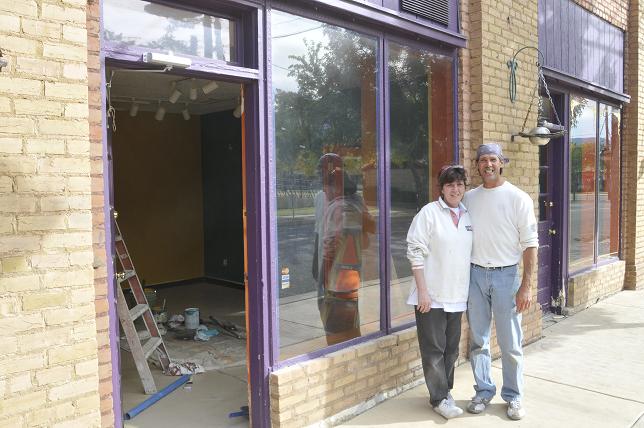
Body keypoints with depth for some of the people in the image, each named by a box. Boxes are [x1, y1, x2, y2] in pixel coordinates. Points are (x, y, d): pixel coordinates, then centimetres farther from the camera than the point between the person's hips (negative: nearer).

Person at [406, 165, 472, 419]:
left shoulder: (467, 216, 9)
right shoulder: (429, 212, -9)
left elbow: (470, 253, 17)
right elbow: (416, 253, -12)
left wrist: (469, 290, 13)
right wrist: (422, 291, -16)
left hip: (456, 296, 6)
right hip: (431, 296, -6)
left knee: (451, 348, 15)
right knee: (434, 349, 3)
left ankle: (445, 391, 30)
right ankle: (440, 398, 16)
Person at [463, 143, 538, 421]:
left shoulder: (518, 198, -4)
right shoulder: (469, 198, 6)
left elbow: (530, 244, -6)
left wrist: (526, 285, -11)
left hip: (505, 275, -3)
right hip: (475, 274, 3)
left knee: (510, 343, 5)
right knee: (478, 340, 11)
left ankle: (513, 396, 22)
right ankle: (483, 392, 27)